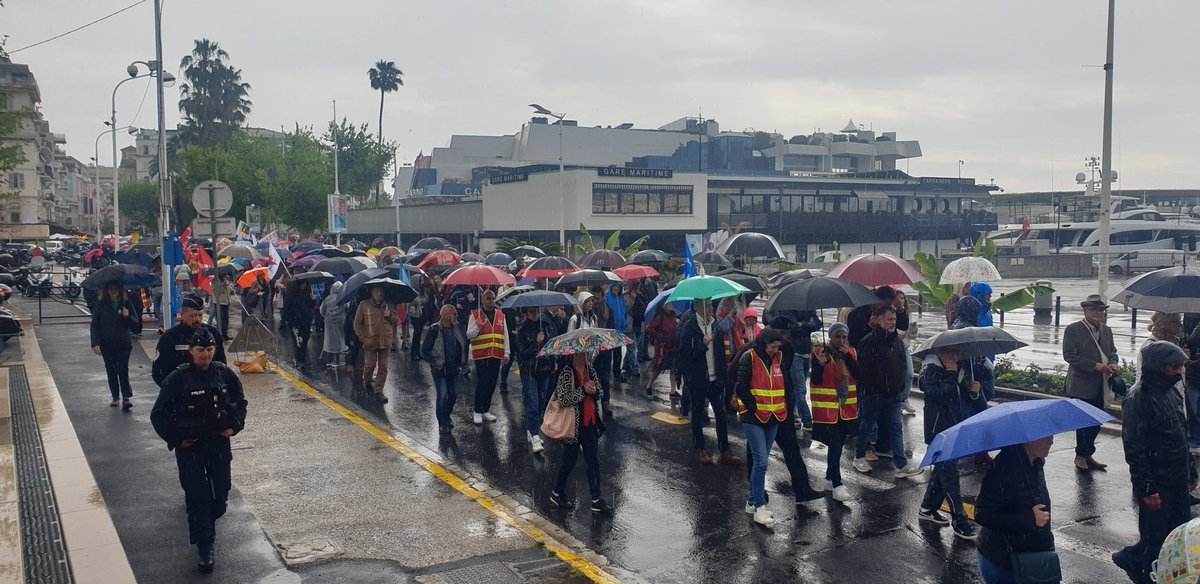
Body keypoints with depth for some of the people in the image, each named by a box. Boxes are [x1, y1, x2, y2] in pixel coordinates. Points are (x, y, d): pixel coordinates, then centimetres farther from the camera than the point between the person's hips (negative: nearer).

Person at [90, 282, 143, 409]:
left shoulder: (126, 303, 3)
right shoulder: (101, 305, 3)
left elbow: (136, 324, 4)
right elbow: (95, 325, 2)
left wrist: (128, 316, -17)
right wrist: (95, 343, -8)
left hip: (123, 342, -2)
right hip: (107, 344, 2)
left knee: (123, 370, -11)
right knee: (111, 371, 8)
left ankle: (126, 398, -14)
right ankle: (115, 397, 17)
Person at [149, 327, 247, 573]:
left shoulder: (224, 374, -5)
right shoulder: (178, 378, -14)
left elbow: (240, 402, 11)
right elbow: (158, 415, -7)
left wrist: (234, 426, -1)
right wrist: (176, 439, -9)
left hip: (219, 443, 3)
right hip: (190, 447, -3)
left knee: (221, 491, 12)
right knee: (197, 496, -1)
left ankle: (208, 522, 42)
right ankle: (204, 546, 7)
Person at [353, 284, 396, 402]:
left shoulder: (388, 305, 6)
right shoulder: (364, 305, -2)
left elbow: (396, 320, 14)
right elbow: (357, 323, 3)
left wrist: (390, 316, -8)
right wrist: (362, 337, -5)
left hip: (386, 341, 2)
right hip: (370, 341, -2)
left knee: (383, 367, 3)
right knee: (370, 365, 2)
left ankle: (378, 391, 11)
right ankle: (367, 381, 33)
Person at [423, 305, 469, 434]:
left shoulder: (457, 329, 2)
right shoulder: (434, 329, -13)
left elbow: (464, 345, 15)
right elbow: (424, 350, -8)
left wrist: (462, 363, 8)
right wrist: (434, 363, -11)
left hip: (453, 369, 5)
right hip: (440, 369, -5)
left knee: (454, 394, 10)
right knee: (443, 395, -8)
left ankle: (446, 417, 33)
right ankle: (442, 424, 4)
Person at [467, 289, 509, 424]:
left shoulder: (500, 315, 12)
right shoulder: (475, 315, 0)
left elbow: (505, 335, 14)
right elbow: (469, 335, -2)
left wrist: (506, 353, 7)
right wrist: (477, 327, -21)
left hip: (496, 355, 4)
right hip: (481, 355, -4)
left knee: (492, 384, 8)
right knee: (482, 383, -6)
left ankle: (486, 411, 19)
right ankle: (477, 412, 3)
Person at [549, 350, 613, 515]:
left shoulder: (590, 369, 4)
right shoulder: (566, 372, -16)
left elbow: (600, 391, 9)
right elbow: (563, 399, -22)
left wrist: (595, 391, -13)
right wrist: (583, 390, -24)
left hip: (590, 423, 6)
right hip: (573, 425, -6)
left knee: (594, 461, 8)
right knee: (569, 462, 8)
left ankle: (596, 500, 15)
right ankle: (557, 494, 28)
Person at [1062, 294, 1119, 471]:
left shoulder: (1106, 330, 13)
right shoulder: (1073, 330, -8)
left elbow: (1112, 352, 17)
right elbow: (1069, 355, -14)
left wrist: (1112, 363, -7)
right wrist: (1094, 366, -22)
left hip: (1100, 386, 6)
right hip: (1081, 385, -6)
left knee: (1096, 422, 11)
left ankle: (1087, 455, 23)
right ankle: (1081, 456, 14)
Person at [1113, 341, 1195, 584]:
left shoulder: (1171, 392, 9)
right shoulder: (1139, 398, -18)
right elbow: (1134, 448, -20)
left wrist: (1190, 472, 19)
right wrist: (1147, 489, -21)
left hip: (1178, 482, 9)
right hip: (1156, 485, -8)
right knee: (1155, 539, 1)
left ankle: (1132, 559, 27)